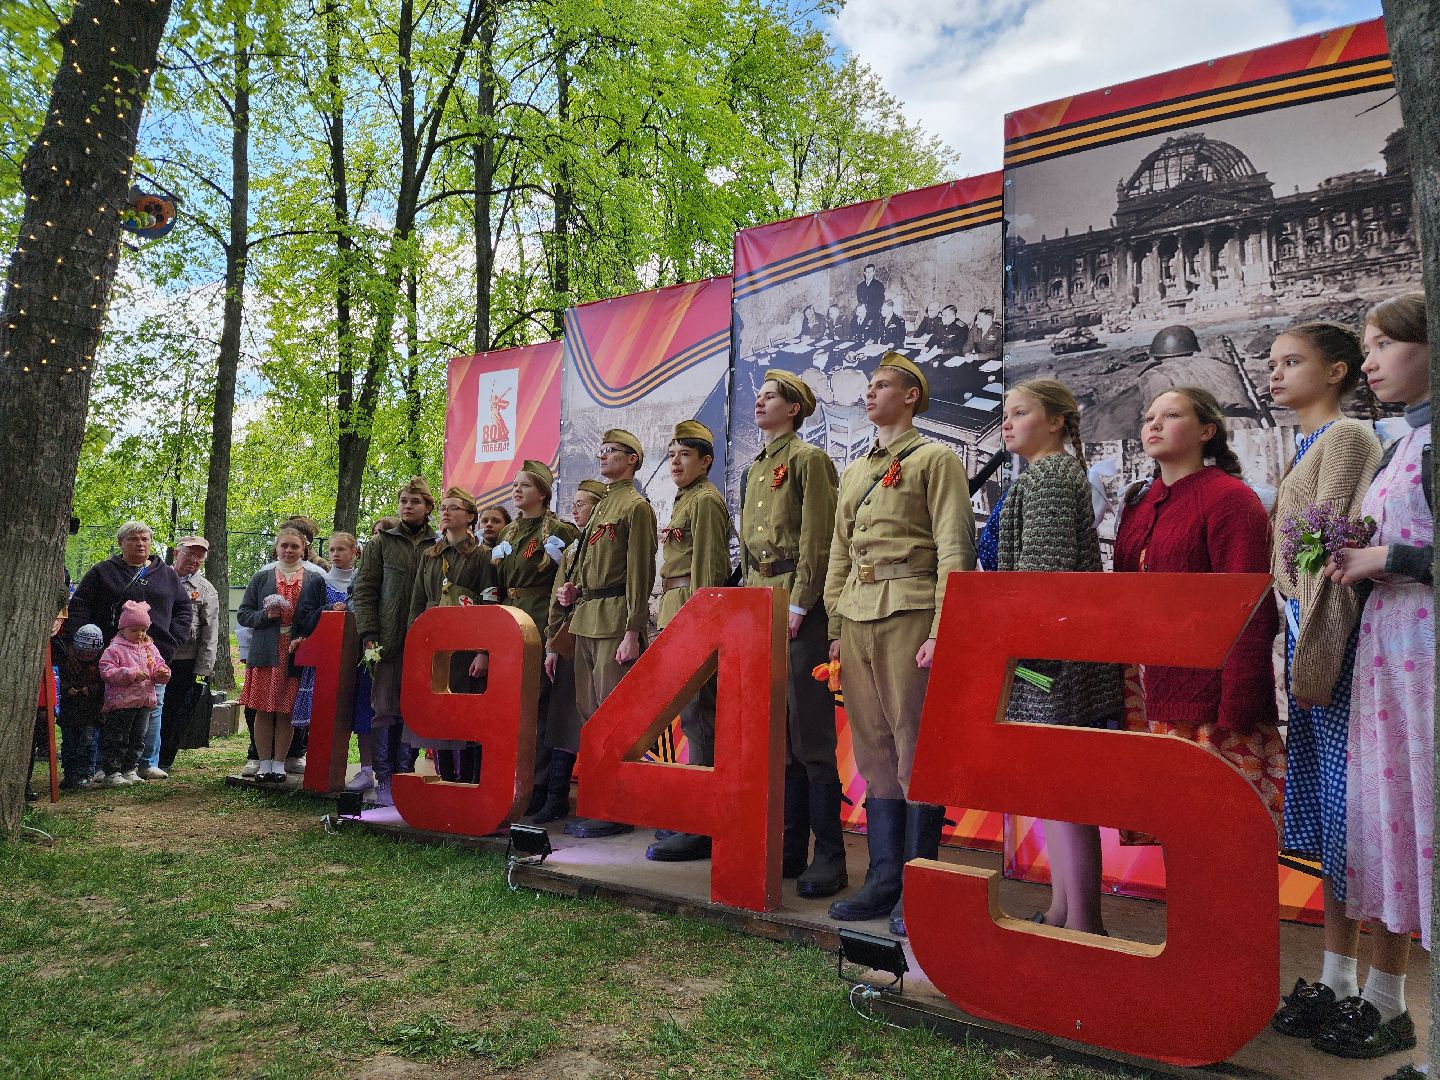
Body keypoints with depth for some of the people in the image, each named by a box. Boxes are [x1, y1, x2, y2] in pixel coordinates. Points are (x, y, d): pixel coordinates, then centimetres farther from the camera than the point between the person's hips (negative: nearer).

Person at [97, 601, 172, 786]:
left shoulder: (150, 648, 12)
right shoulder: (114, 649, -8)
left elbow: (159, 665, 16)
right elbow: (107, 671, -16)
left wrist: (162, 672, -7)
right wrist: (131, 674, -23)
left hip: (144, 702, 6)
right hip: (121, 703, -6)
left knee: (136, 739, 13)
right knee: (116, 740, -1)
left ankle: (129, 770, 24)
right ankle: (112, 773, 7)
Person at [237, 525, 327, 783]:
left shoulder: (314, 580, 7)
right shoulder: (261, 578, 10)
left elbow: (319, 617, 8)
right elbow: (243, 613, 10)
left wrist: (305, 639, -9)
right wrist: (265, 615, -9)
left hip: (295, 654, -1)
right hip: (265, 654, 1)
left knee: (286, 713, 2)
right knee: (263, 711, 3)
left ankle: (279, 764, 12)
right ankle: (264, 764, 12)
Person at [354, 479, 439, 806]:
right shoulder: (380, 543, 8)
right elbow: (364, 591, 5)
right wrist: (369, 635, -6)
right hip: (389, 641, 0)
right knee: (386, 711, 2)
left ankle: (405, 775, 14)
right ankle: (384, 779, 9)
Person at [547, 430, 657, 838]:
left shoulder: (636, 506, -5)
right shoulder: (600, 507, 21)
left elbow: (640, 572, -13)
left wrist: (632, 632, -18)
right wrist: (574, 590, 6)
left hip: (615, 621, -9)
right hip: (586, 621, 9)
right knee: (590, 714, 11)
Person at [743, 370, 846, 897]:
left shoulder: (809, 459, -4)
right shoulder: (753, 469, 20)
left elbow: (817, 538, -12)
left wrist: (798, 605, -16)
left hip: (800, 606, -8)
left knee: (810, 734, -6)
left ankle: (829, 857, 2)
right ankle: (790, 847, 19)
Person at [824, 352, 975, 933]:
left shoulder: (936, 459, 1)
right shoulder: (853, 472, 21)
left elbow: (954, 550, -8)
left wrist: (941, 631, -15)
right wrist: (835, 628, 14)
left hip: (909, 615, -7)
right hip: (857, 620, 7)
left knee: (915, 751, -2)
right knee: (874, 750, 9)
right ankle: (884, 879, 18)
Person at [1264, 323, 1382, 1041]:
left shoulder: (1346, 437, -7)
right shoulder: (1311, 446, 20)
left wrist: (1313, 654, -19)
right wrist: (1298, 651, 17)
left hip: (1330, 635, -9)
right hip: (1304, 636, 9)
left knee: (1341, 799, -5)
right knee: (1322, 801, 11)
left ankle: (1343, 982, 4)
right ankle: (1335, 975, 21)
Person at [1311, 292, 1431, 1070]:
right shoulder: (1400, 446, 18)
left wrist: (1388, 559, -13)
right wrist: (1354, 565, 4)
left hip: (1425, 648, -9)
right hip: (1383, 648, 9)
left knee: (1422, 811, -3)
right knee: (1384, 811, 12)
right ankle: (1382, 999, 25)